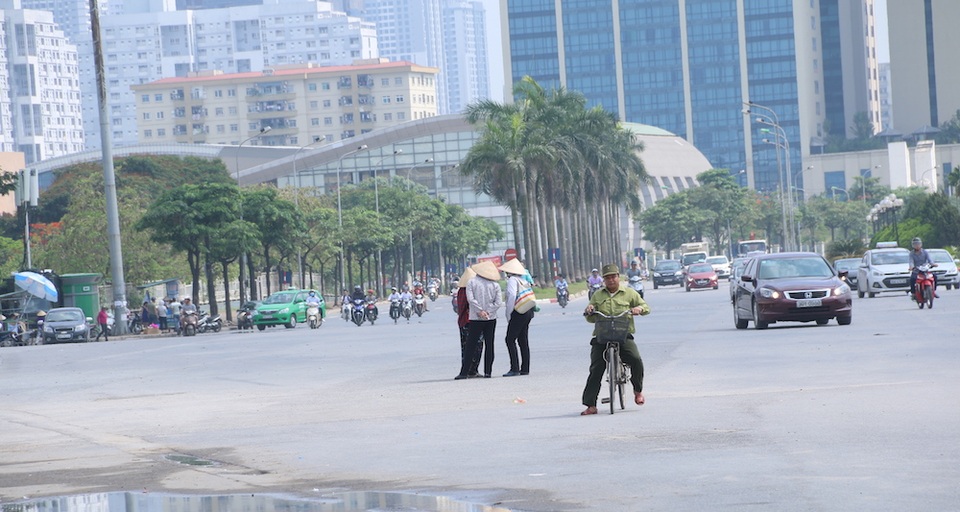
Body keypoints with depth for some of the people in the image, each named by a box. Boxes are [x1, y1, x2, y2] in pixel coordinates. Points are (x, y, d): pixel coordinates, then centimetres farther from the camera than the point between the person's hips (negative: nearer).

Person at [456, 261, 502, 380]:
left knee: (470, 346, 0)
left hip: (476, 319, -2)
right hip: (491, 319, 2)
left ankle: (464, 372, -3)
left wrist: (480, 311, -10)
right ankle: (487, 372, 6)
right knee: (489, 345, 8)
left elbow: (470, 299, -13)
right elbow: (499, 302, -5)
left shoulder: (471, 283, -3)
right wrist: (487, 312, -7)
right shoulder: (495, 285, 3)